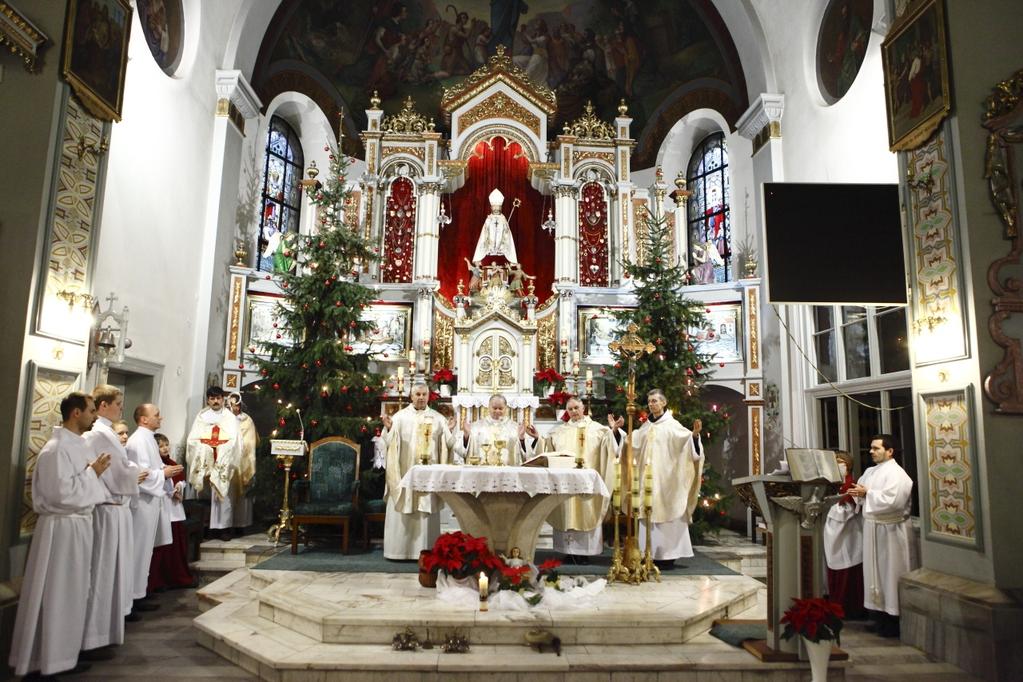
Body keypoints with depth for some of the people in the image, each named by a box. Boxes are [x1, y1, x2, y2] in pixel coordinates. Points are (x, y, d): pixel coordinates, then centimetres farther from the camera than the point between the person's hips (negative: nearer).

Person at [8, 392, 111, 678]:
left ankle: (63, 650, 31)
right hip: (61, 528, -9)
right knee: (57, 593, 2)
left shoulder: (79, 444, 9)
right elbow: (62, 493, -25)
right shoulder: (56, 449, -19)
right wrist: (92, 472, -15)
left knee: (72, 591, 17)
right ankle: (49, 658, 15)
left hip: (79, 524, 9)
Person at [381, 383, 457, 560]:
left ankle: (425, 550, 8)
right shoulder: (400, 416, 4)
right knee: (402, 511, 0)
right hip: (405, 471, -1)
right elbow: (390, 442, -2)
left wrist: (449, 431, -11)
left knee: (427, 512, 2)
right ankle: (399, 549, 7)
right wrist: (388, 428, -19)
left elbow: (446, 444, 7)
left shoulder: (438, 418, 9)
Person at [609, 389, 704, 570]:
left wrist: (695, 434, -34)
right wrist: (616, 430, 12)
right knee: (649, 514, 6)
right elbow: (631, 442, 18)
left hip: (664, 478, -6)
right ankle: (652, 555, 12)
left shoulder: (672, 425, -3)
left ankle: (667, 557, 2)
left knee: (664, 514, -4)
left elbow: (687, 440, -15)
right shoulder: (646, 426, 14)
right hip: (647, 477, 6)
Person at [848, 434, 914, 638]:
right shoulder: (870, 472, 12)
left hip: (889, 531, -8)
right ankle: (881, 615, 22)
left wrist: (867, 493, -18)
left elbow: (891, 501, -24)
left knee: (890, 573, 0)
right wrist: (856, 494, -5)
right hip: (872, 528, 8)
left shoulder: (896, 474, -14)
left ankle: (894, 622, 10)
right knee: (875, 572, 12)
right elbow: (862, 494, 16)